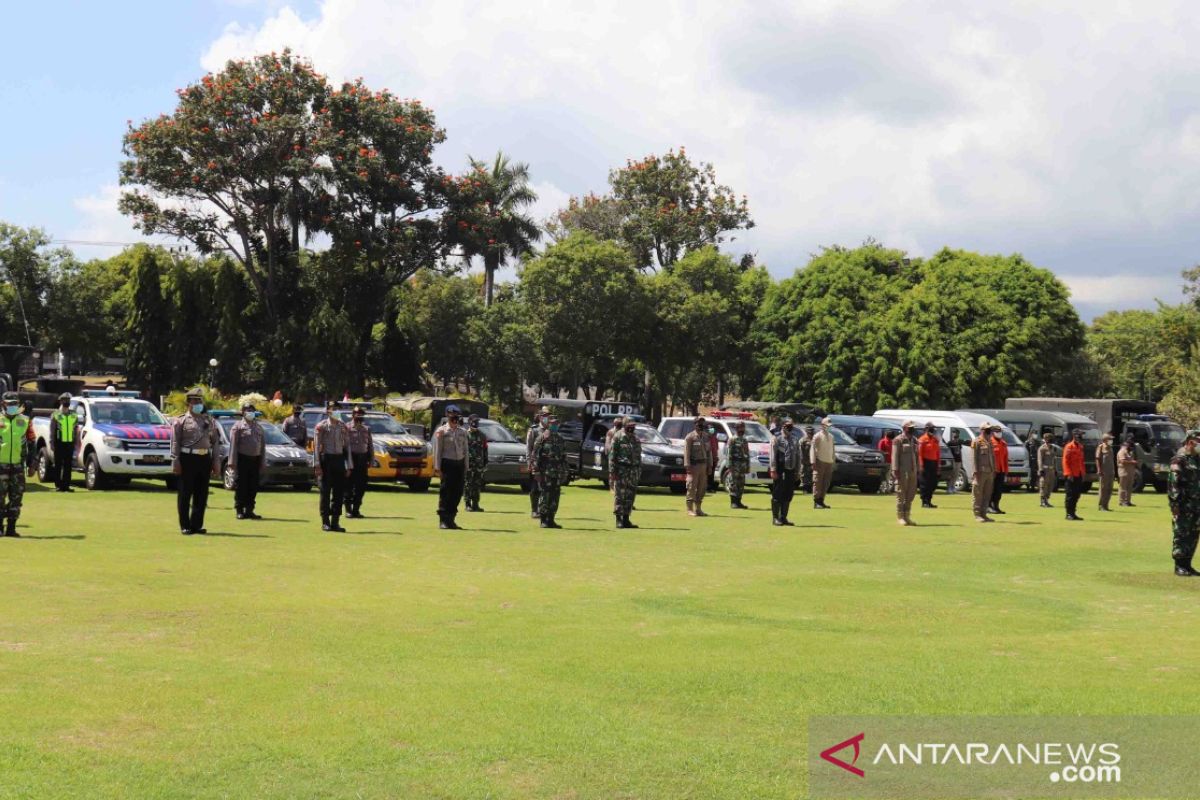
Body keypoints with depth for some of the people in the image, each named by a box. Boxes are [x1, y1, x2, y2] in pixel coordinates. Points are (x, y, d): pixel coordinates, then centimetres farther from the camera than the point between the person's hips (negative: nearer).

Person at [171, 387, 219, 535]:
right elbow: (175, 443, -4)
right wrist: (175, 462, -12)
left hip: (205, 459, 4)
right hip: (188, 458, -4)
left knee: (202, 495, 6)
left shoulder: (209, 421, 12)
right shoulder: (181, 421, 1)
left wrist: (216, 462, 6)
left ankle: (196, 525, 14)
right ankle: (185, 526, 6)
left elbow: (215, 443, 12)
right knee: (185, 494, 0)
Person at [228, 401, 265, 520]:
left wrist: (263, 462, 9)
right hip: (242, 458, -5)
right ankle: (240, 511, 2)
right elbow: (233, 444, -6)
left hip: (255, 459, 5)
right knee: (241, 486, -3)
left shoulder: (258, 427, 16)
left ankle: (249, 510, 13)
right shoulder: (238, 426, 0)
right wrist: (232, 461, -14)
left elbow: (263, 445, 15)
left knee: (253, 487, 6)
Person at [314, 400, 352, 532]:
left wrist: (348, 466, 8)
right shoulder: (321, 426, -3)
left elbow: (347, 446, 11)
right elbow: (316, 446, -6)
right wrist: (317, 465, -13)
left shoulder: (343, 427, 9)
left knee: (339, 492, 4)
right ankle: (325, 522, 5)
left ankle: (335, 522, 11)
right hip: (326, 460, -4)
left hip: (339, 459, 4)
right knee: (325, 492, -1)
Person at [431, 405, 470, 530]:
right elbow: (437, 451, -5)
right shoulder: (441, 431, -2)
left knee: (458, 493, 6)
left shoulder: (462, 432, 13)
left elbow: (466, 451, 15)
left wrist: (466, 467, 10)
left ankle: (451, 519, 15)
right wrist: (437, 468, -10)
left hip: (460, 464, 5)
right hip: (447, 463, -5)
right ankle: (443, 521, -1)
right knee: (445, 493, -5)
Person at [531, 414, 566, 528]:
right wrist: (536, 471, -13)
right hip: (545, 471, -6)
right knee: (545, 495, -6)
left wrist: (564, 472, 12)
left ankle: (551, 520, 12)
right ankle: (543, 520, -1)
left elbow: (564, 456, 18)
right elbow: (535, 455, -8)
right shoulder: (542, 438, -4)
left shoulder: (560, 439, 14)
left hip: (557, 473, 6)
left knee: (555, 496, 6)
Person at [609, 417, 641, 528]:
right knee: (619, 496, -5)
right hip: (621, 470, -6)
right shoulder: (618, 437, -5)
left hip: (633, 470, 6)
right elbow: (612, 455, -9)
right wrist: (612, 471, -15)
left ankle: (626, 519, 13)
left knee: (630, 496, 7)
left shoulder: (635, 438, 14)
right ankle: (619, 520, -3)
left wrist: (639, 471, 14)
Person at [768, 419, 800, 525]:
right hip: (780, 471, -6)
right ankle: (775, 518, 2)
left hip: (791, 471, 6)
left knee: (788, 496, 8)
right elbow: (773, 455, -7)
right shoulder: (776, 439, -1)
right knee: (777, 495, -4)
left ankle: (783, 517, 16)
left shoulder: (795, 441, 15)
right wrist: (773, 470, -14)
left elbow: (798, 456, 17)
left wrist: (797, 471, 11)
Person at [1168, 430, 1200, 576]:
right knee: (1181, 535, -3)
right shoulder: (1180, 459, -12)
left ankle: (1187, 564, 18)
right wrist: (1175, 503, -20)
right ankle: (1179, 566, 1)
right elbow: (1173, 482, -16)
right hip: (1183, 504, -8)